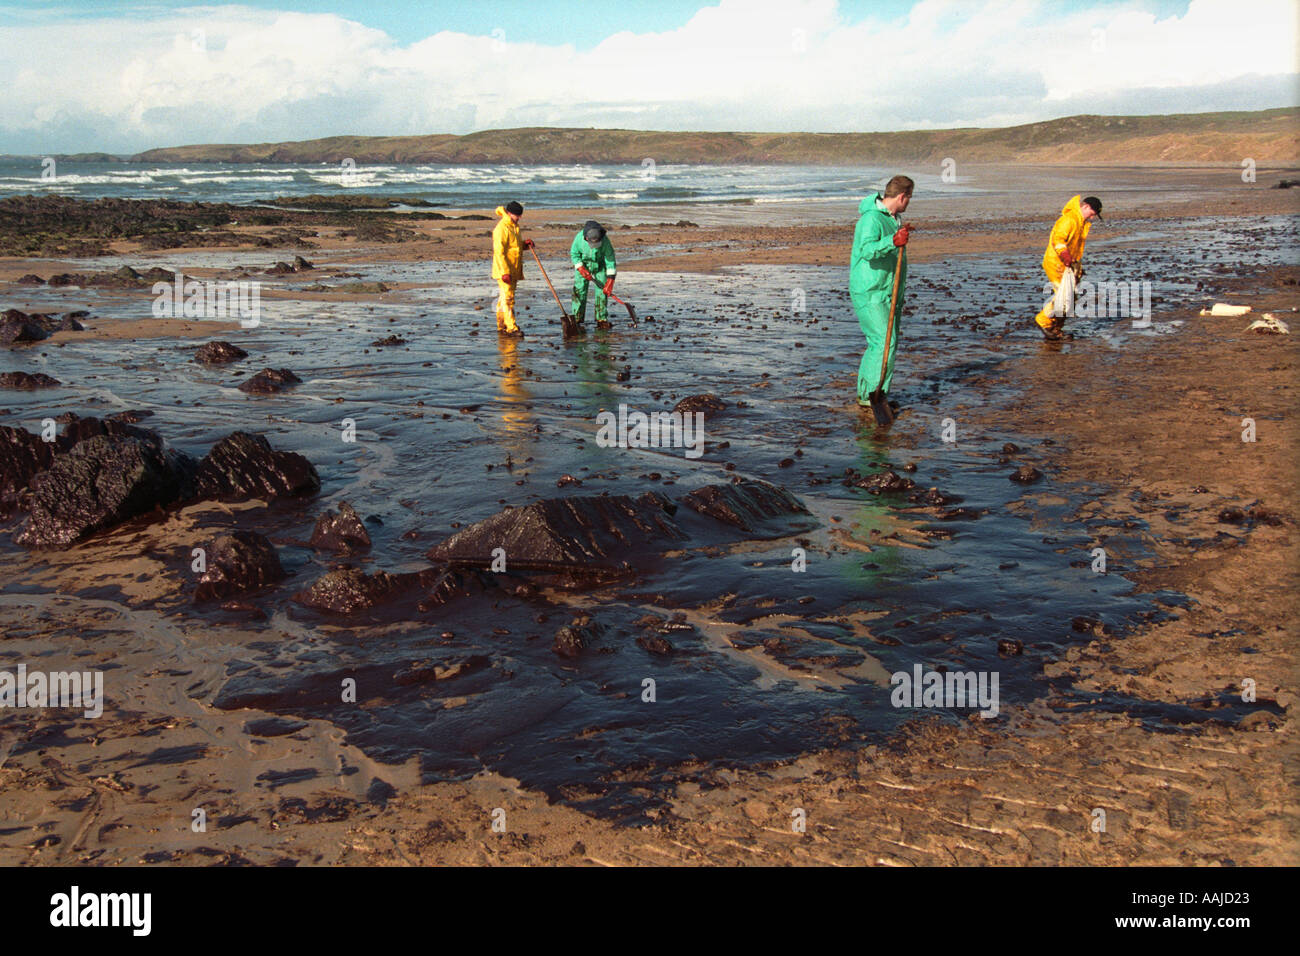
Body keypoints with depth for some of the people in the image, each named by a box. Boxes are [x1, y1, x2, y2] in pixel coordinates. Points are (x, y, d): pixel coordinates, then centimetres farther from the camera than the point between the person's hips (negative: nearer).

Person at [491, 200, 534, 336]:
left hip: (513, 270, 9)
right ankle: (511, 327, -13)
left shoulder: (514, 226, 15)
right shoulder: (502, 228, -16)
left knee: (504, 298, 14)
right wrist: (505, 272, -26)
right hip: (504, 270, -9)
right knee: (508, 298, -11)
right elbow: (499, 252, -22)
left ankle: (502, 326, 19)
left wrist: (524, 244, 5)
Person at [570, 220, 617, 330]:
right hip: (583, 264, 0)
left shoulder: (605, 241, -30)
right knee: (579, 290, -9)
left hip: (600, 265, 0)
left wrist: (610, 280, -28)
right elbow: (574, 254, -10)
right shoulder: (579, 237, -28)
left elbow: (610, 260, -24)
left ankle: (602, 319, 0)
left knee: (602, 291, -8)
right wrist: (581, 269, -22)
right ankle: (576, 319, -3)